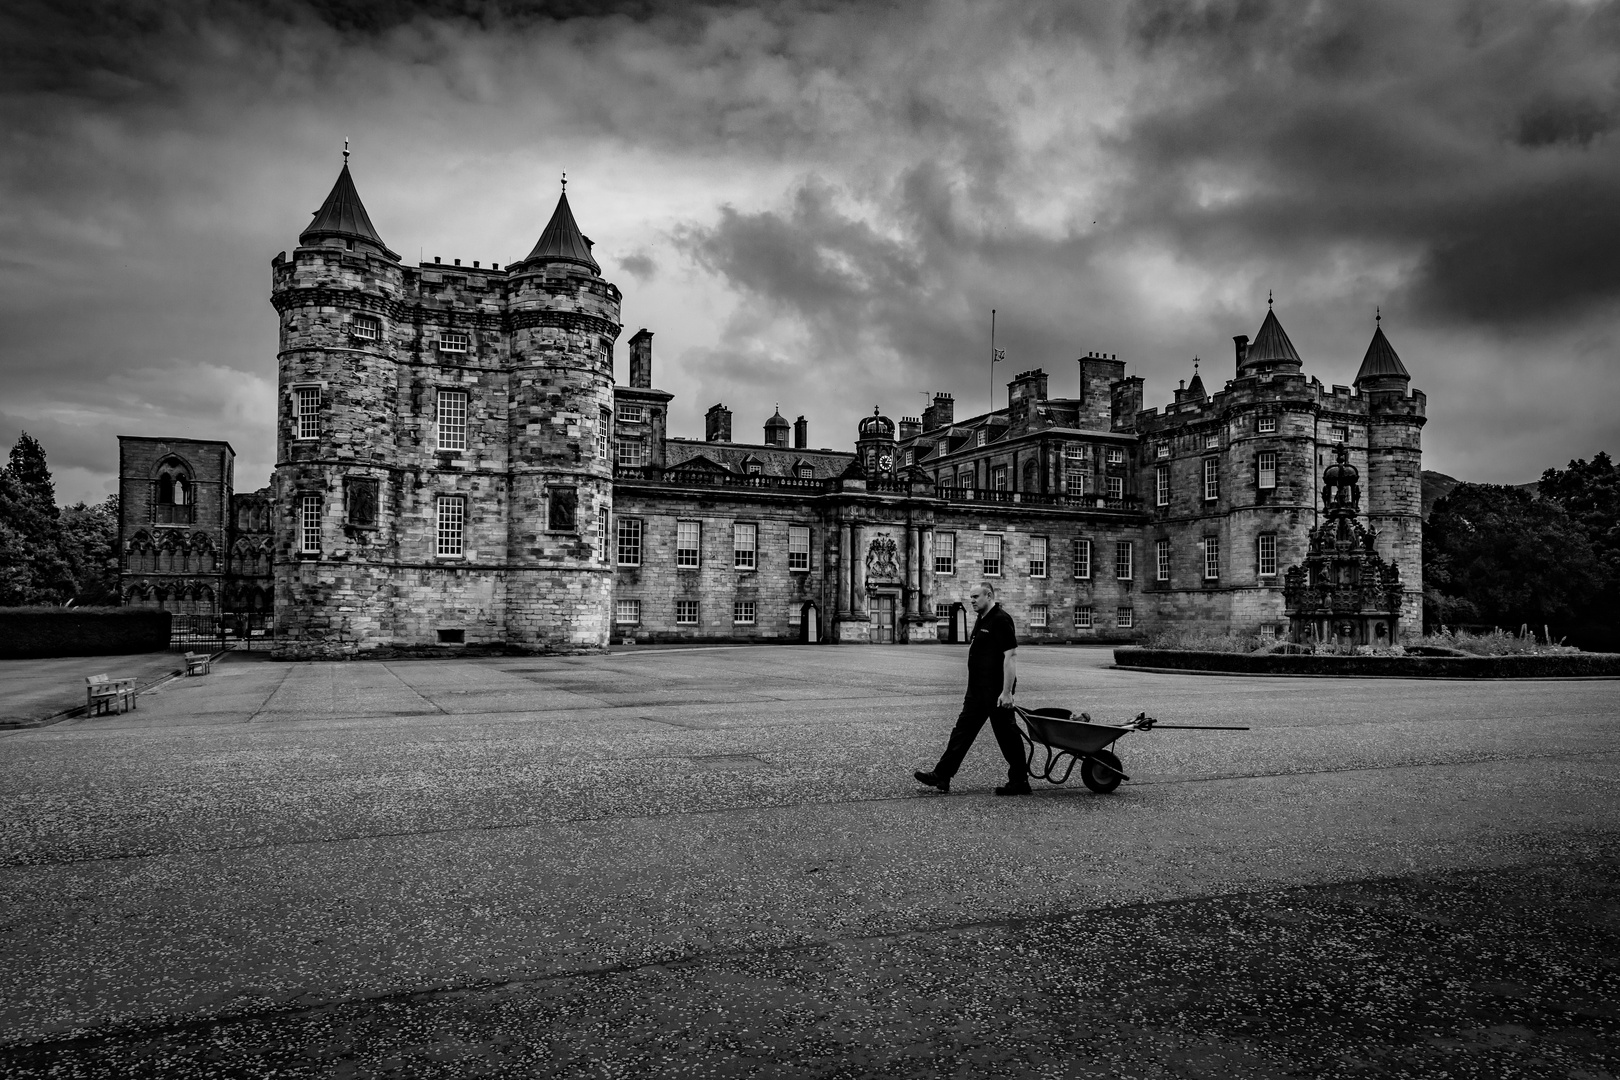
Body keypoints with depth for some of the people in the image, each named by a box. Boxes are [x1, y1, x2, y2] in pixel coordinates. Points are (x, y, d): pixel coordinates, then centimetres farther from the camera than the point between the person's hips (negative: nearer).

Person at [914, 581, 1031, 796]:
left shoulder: (1001, 620, -15)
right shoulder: (981, 620, 15)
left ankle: (1020, 782, 12)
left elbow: (1011, 655, -20)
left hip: (996, 692, -10)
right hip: (978, 690, 10)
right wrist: (971, 688, 22)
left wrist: (1007, 692, -23)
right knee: (962, 730, 9)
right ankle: (942, 776, 11)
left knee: (1006, 735, 1)